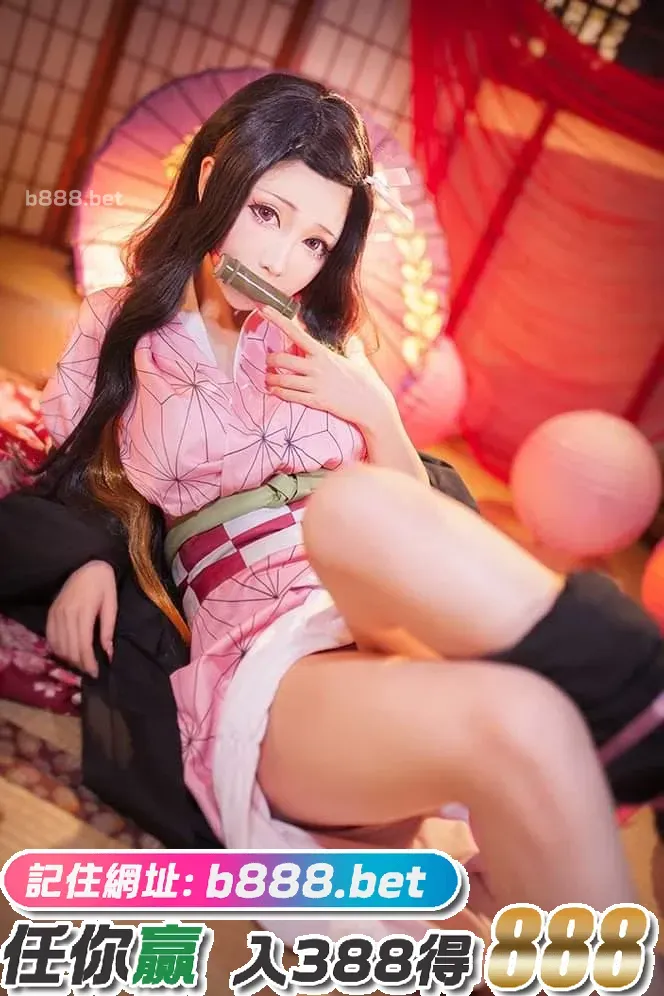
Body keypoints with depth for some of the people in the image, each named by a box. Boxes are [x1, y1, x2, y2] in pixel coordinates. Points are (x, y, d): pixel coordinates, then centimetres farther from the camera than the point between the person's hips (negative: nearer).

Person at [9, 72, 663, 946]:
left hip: (395, 625, 3)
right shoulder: (119, 329, 15)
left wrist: (374, 410, 1)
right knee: (520, 723, -39)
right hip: (264, 657, -2)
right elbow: (60, 481, 19)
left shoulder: (323, 347, 19)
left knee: (352, 505, -38)